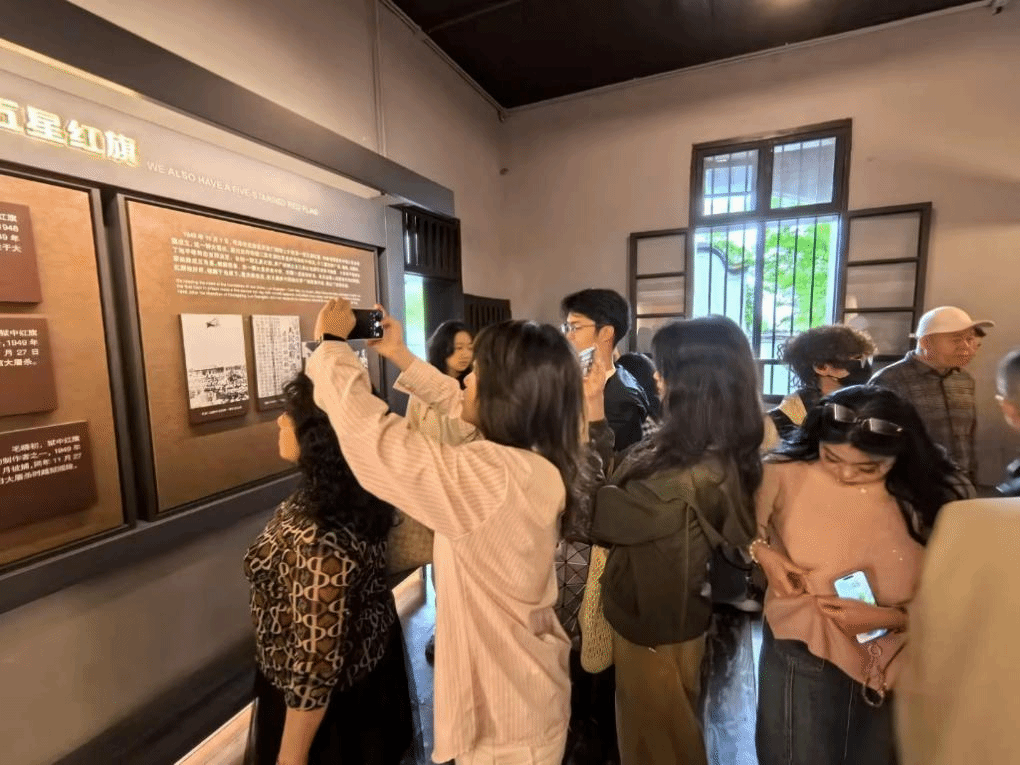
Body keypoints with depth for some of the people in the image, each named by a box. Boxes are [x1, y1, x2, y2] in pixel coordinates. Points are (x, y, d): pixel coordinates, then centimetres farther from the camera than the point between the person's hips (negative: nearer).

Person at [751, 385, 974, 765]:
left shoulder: (936, 496, -14)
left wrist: (890, 617, -23)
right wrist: (762, 552, -20)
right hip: (801, 654, -1)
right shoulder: (785, 473, -17)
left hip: (894, 665, 2)